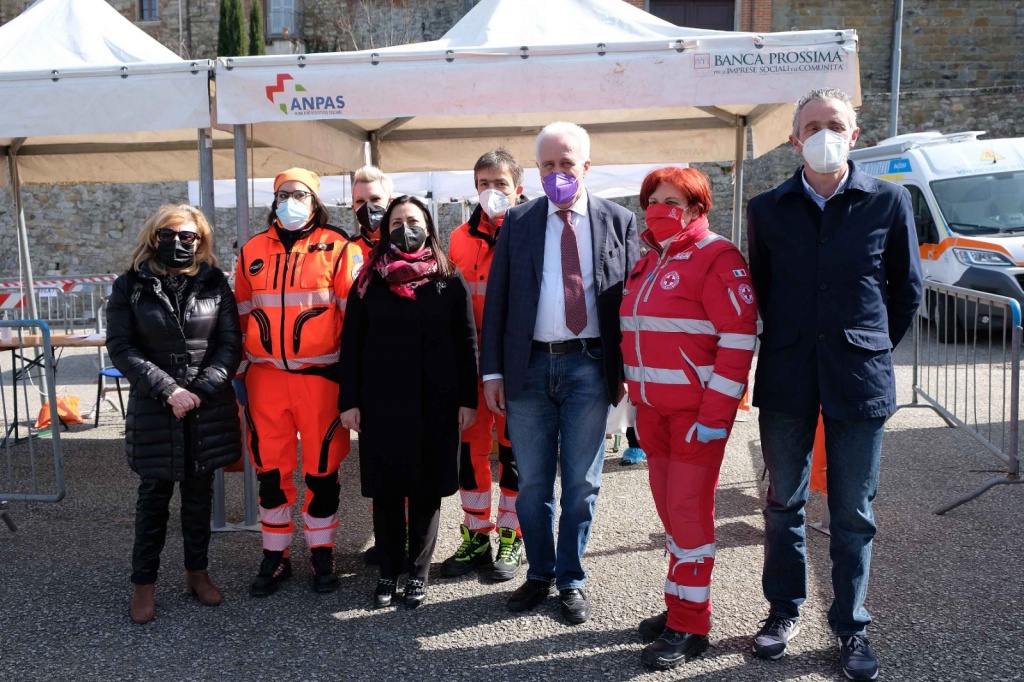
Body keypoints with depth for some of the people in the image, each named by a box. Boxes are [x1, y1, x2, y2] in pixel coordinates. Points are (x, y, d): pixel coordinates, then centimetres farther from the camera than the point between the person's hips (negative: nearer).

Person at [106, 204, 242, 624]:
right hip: (154, 411, -1)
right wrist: (169, 390, -15)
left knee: (199, 493, 12)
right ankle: (143, 584, 19)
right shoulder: (130, 287, 0)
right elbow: (121, 349, -6)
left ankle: (197, 572, 26)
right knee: (155, 496, 6)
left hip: (209, 410, 1)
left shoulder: (215, 284, 3)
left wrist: (200, 391, -13)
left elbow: (231, 344, -1)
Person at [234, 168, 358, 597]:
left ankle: (321, 554, 21)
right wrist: (236, 372, 13)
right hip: (265, 377, 3)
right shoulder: (252, 251, 10)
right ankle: (275, 557, 22)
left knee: (322, 468, 6)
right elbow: (241, 316, 14)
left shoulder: (338, 249, -1)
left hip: (320, 376, -3)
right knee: (270, 469, 8)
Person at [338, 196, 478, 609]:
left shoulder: (450, 280, 4)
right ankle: (389, 572, 20)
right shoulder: (369, 282, 6)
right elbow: (351, 343, 5)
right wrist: (349, 401, -1)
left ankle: (418, 573, 19)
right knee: (386, 488, 6)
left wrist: (468, 399, -2)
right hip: (381, 402, 1)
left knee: (427, 488, 6)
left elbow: (466, 342, 3)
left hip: (435, 402, -1)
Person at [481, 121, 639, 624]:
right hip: (529, 366, 2)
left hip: (589, 366, -1)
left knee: (581, 482, 6)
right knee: (532, 482, 10)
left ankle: (571, 580, 23)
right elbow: (496, 298, 6)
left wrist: (626, 370, -4)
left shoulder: (618, 222, 3)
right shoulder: (518, 223, 6)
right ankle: (540, 573, 28)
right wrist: (492, 371, 0)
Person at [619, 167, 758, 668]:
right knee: (669, 508, 12)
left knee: (689, 511, -2)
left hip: (696, 410, -7)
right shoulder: (649, 262, 14)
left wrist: (714, 416, -19)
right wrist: (638, 400, 15)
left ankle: (690, 626, 10)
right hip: (652, 409, 7)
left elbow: (739, 340, -16)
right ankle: (679, 606, 25)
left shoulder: (716, 259, -10)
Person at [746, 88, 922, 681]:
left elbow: (907, 289, 7)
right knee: (785, 503, 12)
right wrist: (790, 344, 10)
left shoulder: (889, 202, -1)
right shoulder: (768, 209, 2)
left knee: (853, 513, 7)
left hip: (859, 380, -1)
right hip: (786, 379, 2)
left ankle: (851, 626, 23)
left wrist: (873, 346, 8)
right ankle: (785, 610, 29)